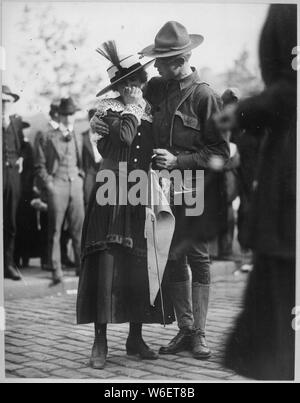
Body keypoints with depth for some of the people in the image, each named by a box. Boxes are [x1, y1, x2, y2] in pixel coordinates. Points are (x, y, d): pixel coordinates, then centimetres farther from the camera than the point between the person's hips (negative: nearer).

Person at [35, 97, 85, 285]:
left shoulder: (78, 138, 17)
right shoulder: (47, 137, 7)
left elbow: (84, 162, 22)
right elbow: (40, 166, 4)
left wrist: (82, 177, 8)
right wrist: (48, 183, -6)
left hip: (76, 184, 3)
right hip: (57, 185, -3)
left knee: (79, 228, -1)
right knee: (55, 230, -4)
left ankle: (82, 266, 6)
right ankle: (57, 270, -2)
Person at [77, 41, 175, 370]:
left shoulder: (150, 112, 14)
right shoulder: (108, 108, 1)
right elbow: (125, 136, -17)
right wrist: (134, 109, -7)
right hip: (111, 193, -4)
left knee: (139, 264, 4)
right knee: (107, 259, -11)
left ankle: (136, 337, 16)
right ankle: (100, 340, -5)